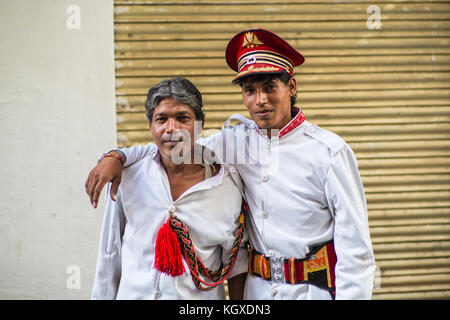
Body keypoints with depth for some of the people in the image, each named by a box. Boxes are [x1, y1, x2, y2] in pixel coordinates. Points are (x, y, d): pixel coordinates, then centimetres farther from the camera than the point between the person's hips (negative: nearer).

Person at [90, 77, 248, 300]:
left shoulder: (229, 185, -7)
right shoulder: (127, 179, -5)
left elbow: (236, 265, 1)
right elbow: (110, 254, 5)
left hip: (200, 298, -1)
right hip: (134, 294, 1)